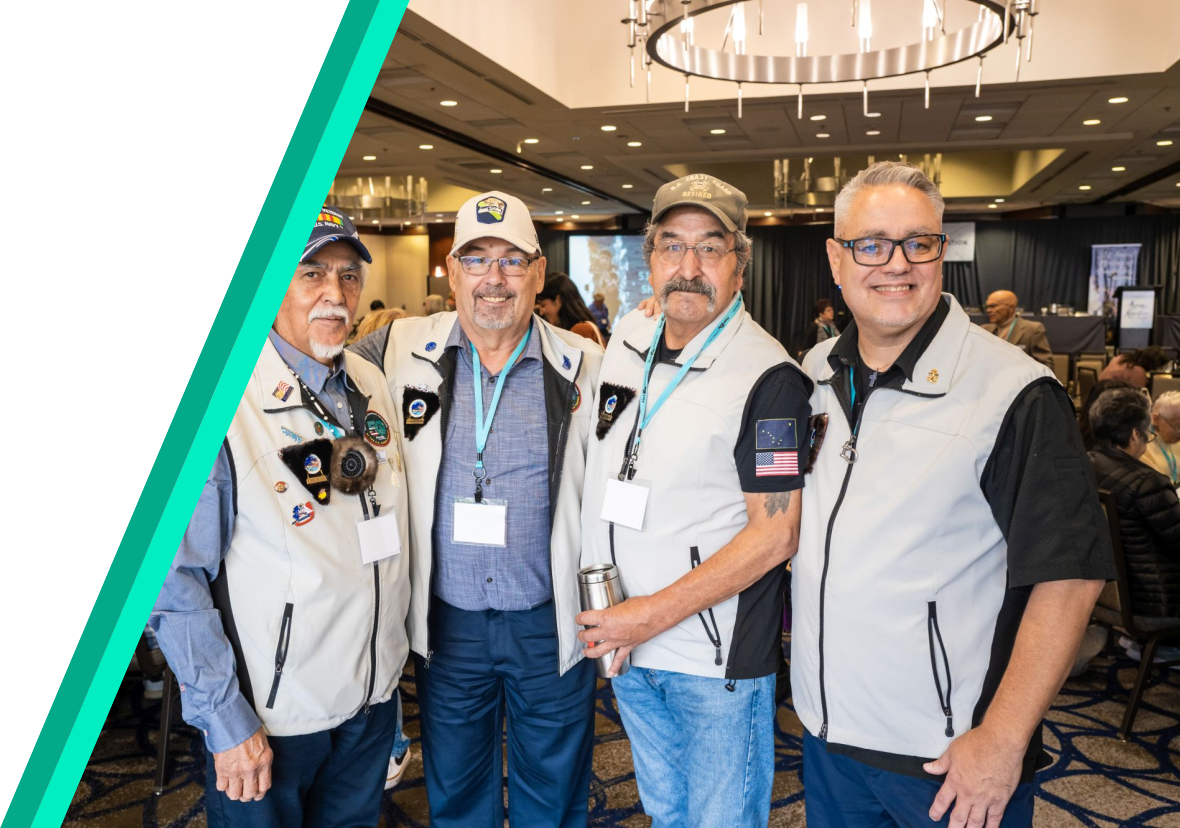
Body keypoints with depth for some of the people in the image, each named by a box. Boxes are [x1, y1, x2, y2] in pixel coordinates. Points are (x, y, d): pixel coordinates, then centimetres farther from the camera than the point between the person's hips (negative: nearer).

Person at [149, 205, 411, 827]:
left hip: (373, 698, 6)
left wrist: (393, 656, 14)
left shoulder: (371, 384, 2)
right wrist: (225, 720, -16)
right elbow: (173, 579, -17)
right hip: (267, 718, -6)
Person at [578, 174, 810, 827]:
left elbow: (776, 534, -19)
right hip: (626, 646, 6)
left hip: (718, 660, -6)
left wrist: (653, 615, -20)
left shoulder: (768, 374, -17)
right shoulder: (626, 339, 3)